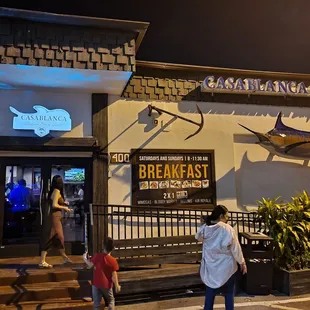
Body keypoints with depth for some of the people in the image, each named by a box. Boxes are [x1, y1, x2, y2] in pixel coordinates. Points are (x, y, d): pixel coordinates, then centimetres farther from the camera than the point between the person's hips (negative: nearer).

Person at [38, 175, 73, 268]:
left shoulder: (55, 191, 13)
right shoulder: (57, 191, -13)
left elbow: (54, 203, 11)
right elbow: (54, 205, -21)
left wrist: (63, 203, 15)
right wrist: (65, 208, -10)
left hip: (55, 217, 9)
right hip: (53, 217, -9)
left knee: (59, 237, 17)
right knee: (50, 239, -5)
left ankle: (65, 258, 30)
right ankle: (42, 262, -1)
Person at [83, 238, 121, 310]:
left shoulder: (97, 256, -12)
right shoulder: (113, 260, -13)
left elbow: (90, 265, -4)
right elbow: (114, 275, -11)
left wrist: (85, 258, 14)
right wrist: (117, 286, 0)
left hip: (96, 284, 1)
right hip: (107, 285, -1)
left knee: (96, 303, 10)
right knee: (111, 301, 18)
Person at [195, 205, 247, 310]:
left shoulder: (205, 228, -7)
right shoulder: (227, 229, -20)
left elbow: (198, 237, 15)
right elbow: (235, 248, -13)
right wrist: (242, 262, 1)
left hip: (210, 266, 4)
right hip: (226, 266, -3)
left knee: (210, 293, 16)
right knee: (229, 293, 15)